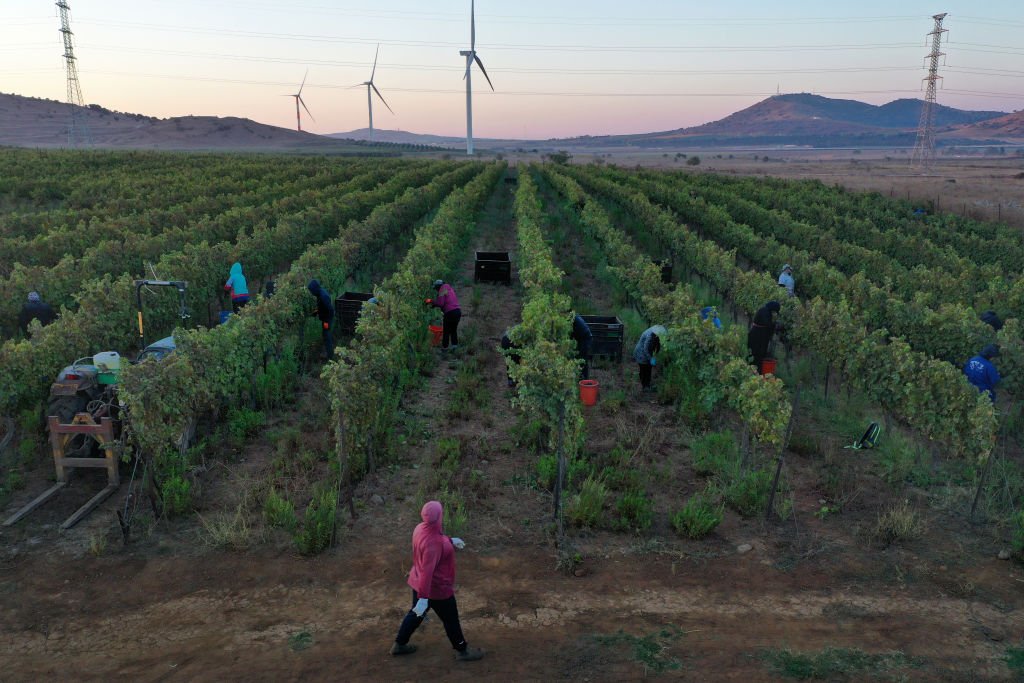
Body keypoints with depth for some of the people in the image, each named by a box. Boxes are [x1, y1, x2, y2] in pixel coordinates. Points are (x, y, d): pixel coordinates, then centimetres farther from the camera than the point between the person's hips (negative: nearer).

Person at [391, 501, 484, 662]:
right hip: (437, 588, -8)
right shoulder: (432, 542, -37)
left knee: (416, 613, 29)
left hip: (418, 582, 8)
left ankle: (399, 644, 43)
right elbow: (427, 571, -37)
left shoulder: (421, 528, -9)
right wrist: (423, 598, -36)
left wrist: (450, 541, 14)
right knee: (451, 620, 14)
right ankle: (462, 651, 34)